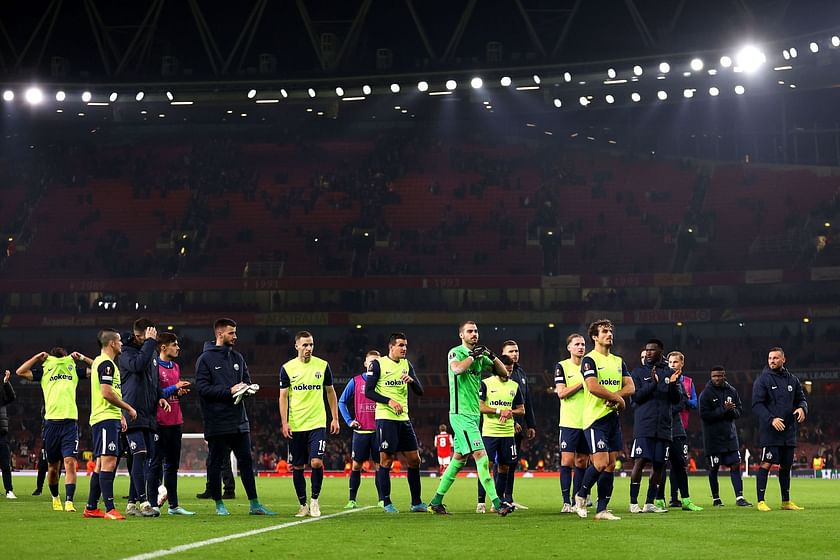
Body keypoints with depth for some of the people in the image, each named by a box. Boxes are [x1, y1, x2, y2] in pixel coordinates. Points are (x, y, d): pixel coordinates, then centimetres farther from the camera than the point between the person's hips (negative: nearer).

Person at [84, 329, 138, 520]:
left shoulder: (100, 362, 22)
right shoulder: (106, 363, -11)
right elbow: (106, 392, -20)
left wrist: (120, 415, 23)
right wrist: (128, 408, -10)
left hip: (108, 419, 11)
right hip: (106, 418, -11)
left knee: (101, 464, 12)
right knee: (108, 462, -15)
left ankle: (91, 508, 15)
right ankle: (109, 509, -20)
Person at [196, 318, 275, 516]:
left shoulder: (237, 358, 14)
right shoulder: (205, 359, -5)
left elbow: (247, 379, 20)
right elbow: (203, 388, -13)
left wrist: (245, 387, -4)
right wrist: (229, 391, -18)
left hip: (239, 420, 6)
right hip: (217, 423, -5)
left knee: (246, 461, 4)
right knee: (216, 464, 3)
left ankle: (254, 504, 7)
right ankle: (219, 504, 12)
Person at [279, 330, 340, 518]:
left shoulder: (323, 366, 4)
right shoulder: (287, 368, 1)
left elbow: (330, 392, 12)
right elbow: (283, 397, 3)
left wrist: (335, 418, 8)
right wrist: (284, 423, -6)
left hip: (317, 423, 0)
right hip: (295, 425, 1)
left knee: (317, 462, -14)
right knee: (297, 467, 4)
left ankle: (315, 499, 5)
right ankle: (303, 505, 16)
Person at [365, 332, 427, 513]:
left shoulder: (407, 365, 13)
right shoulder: (378, 364, -3)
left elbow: (420, 392, 10)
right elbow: (368, 391, -7)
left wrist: (411, 380, -11)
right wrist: (389, 401, -18)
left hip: (403, 418, 6)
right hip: (385, 418, -6)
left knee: (414, 459, 5)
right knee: (386, 460, -4)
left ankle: (416, 503, 12)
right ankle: (386, 503, 4)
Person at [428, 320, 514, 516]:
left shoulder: (480, 356, 14)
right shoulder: (456, 352, -7)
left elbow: (503, 372, 11)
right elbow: (457, 369, -28)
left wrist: (492, 356, -4)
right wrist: (473, 355, -20)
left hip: (474, 414, 8)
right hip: (461, 414, -8)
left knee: (459, 458, 12)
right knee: (481, 456, -14)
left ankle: (436, 501, 20)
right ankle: (497, 503, -18)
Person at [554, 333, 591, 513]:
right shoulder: (562, 366, 0)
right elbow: (561, 393, -10)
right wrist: (582, 383, -14)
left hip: (587, 422, 4)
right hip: (569, 422, -4)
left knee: (582, 462, 7)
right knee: (567, 461, -8)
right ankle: (566, 502, -6)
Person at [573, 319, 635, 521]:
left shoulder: (618, 361, 16)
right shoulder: (589, 360, -6)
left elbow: (630, 387, 8)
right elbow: (593, 387, -19)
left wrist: (613, 396, -11)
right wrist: (618, 398, -11)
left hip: (613, 417, 7)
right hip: (595, 418, -7)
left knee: (611, 465, 3)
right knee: (601, 463, -14)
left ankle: (602, 509, 7)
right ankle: (581, 495, 9)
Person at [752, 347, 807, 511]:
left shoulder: (792, 380, 12)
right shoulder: (762, 380, -3)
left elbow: (801, 398, 18)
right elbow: (757, 404, -9)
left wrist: (802, 408, -6)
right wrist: (771, 419, -21)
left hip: (789, 431, 5)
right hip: (769, 430, -5)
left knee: (786, 465, 11)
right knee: (766, 464, -9)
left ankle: (786, 501, 21)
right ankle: (760, 501, -6)